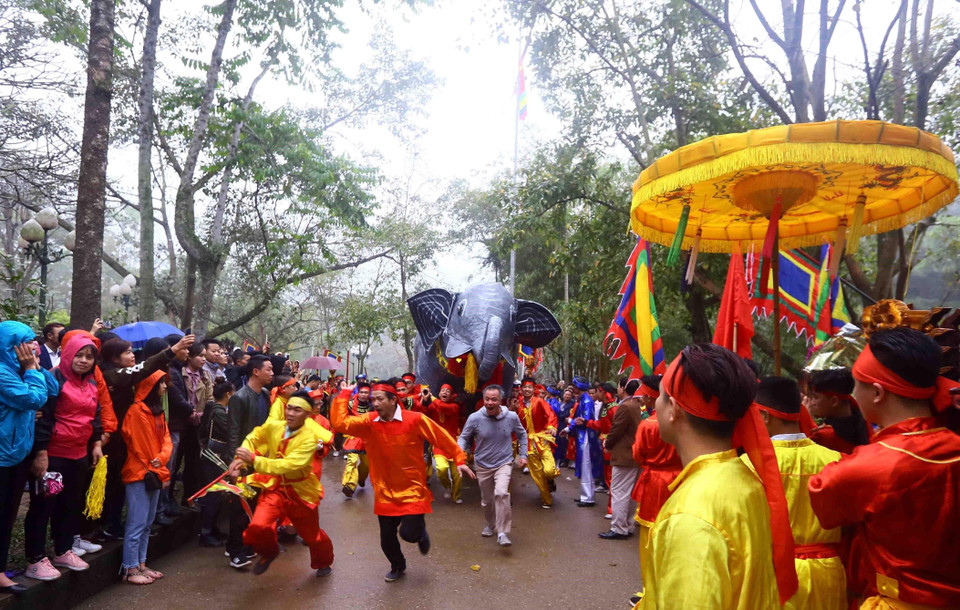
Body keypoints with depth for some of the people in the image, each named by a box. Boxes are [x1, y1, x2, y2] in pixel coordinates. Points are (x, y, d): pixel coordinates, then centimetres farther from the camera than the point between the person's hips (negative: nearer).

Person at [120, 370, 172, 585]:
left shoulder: (157, 411, 15)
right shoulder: (137, 410, -14)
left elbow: (166, 439, 8)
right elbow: (139, 445, -14)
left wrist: (161, 459, -10)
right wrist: (151, 468, -7)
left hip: (155, 474, 9)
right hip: (139, 474, -9)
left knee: (147, 524, 14)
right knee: (137, 524, -3)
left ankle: (141, 565, 23)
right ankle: (130, 570, 6)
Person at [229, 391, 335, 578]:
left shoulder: (309, 438, -26)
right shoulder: (273, 426, -12)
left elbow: (288, 465, -36)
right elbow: (253, 438, 9)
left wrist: (253, 459, -40)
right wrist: (241, 459, -6)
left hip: (300, 491, -2)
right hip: (275, 487, 3)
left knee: (312, 535, 15)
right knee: (258, 527, -22)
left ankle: (323, 562, 50)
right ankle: (269, 552, 15)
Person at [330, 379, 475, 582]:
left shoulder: (414, 419, -16)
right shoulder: (368, 422, -8)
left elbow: (443, 438, -8)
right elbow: (339, 423, -19)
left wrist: (459, 460, -8)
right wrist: (344, 394, -18)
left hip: (412, 490, -3)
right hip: (385, 492, 3)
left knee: (409, 533, -12)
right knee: (386, 538, 13)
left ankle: (421, 532, 28)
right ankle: (398, 567, 45)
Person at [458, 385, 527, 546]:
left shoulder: (512, 417, -13)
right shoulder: (474, 418, -17)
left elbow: (522, 435, 8)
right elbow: (463, 437, -3)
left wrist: (523, 455, 5)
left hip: (504, 463, -1)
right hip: (483, 465, 1)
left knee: (501, 492, -26)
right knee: (487, 500, 16)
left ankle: (502, 533, -14)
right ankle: (490, 524, 47)